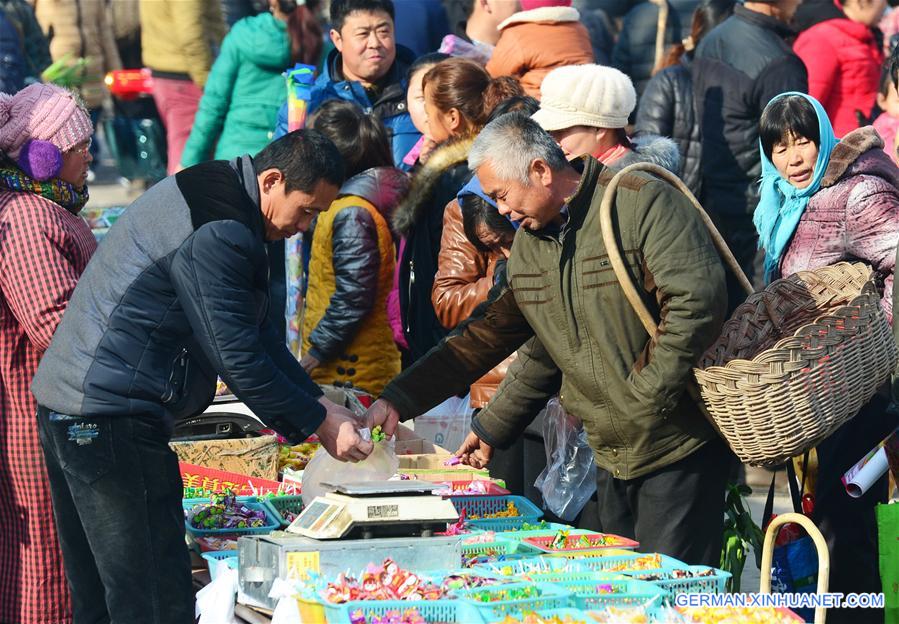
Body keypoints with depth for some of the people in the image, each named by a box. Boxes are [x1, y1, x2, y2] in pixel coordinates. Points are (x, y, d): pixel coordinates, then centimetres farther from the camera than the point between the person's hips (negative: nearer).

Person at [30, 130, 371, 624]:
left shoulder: (209, 195, 16)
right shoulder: (218, 234, -19)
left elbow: (252, 330, 22)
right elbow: (239, 359, -18)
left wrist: (318, 402, 14)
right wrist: (319, 424, -7)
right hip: (111, 415, -11)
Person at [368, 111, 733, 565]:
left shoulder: (645, 204, -13)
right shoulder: (527, 242, 11)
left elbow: (697, 303, -21)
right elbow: (484, 337, 17)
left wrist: (646, 399, -20)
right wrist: (397, 400, 13)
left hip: (678, 447, -7)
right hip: (612, 457, 7)